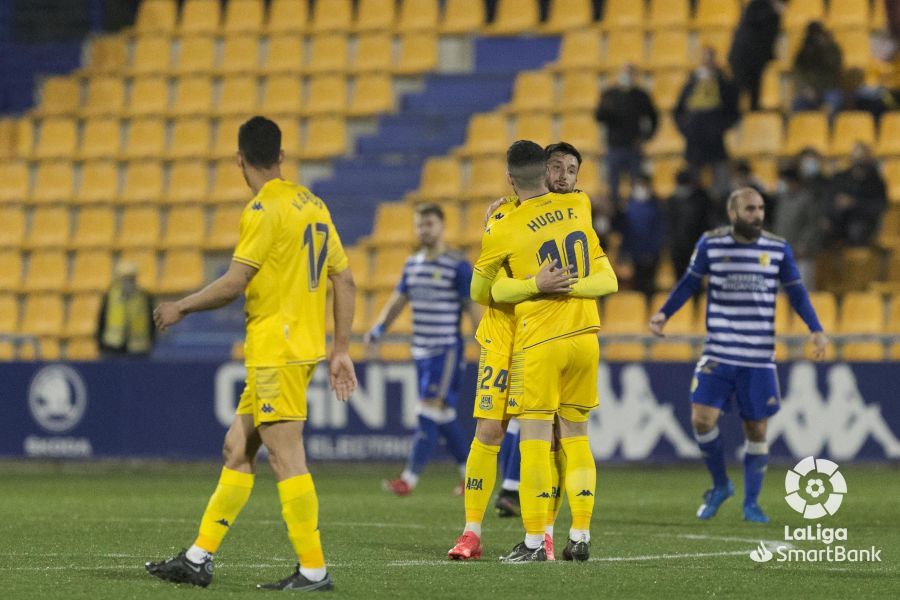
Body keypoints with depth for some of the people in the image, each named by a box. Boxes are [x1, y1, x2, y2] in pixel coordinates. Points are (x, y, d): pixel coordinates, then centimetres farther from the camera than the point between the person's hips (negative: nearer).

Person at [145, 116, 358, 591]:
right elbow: (344, 281, 14)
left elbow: (234, 284, -15)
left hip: (276, 351, -9)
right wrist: (341, 350, 17)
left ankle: (313, 570, -10)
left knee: (285, 456, -9)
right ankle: (198, 559, 17)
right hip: (303, 346, 9)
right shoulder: (312, 204, 13)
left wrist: (180, 308, 0)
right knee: (237, 449, 13)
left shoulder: (264, 208, -12)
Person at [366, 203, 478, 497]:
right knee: (443, 418, 11)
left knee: (429, 413, -12)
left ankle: (409, 479, -16)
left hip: (447, 350, -7)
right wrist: (378, 328, 2)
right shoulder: (412, 264, 12)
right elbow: (398, 300, 18)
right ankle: (470, 474, 24)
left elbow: (473, 308, -7)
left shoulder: (458, 266, -8)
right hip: (421, 350, 7)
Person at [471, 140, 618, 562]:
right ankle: (580, 537, 10)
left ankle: (534, 541, -3)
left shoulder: (504, 230, -8)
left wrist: (533, 285, 4)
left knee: (535, 438, -2)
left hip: (539, 341, -5)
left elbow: (480, 291, 4)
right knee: (575, 436, 11)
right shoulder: (579, 207, 4)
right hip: (585, 335, 5)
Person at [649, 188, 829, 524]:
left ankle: (751, 503, 17)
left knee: (757, 429, 3)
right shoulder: (711, 244, -1)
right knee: (702, 419, -12)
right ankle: (720, 486, 13)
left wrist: (816, 329, -3)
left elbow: (796, 292, 9)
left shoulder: (778, 249, 2)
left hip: (760, 358, 1)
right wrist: (664, 314, -4)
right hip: (718, 354, -1)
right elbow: (690, 282, 9)